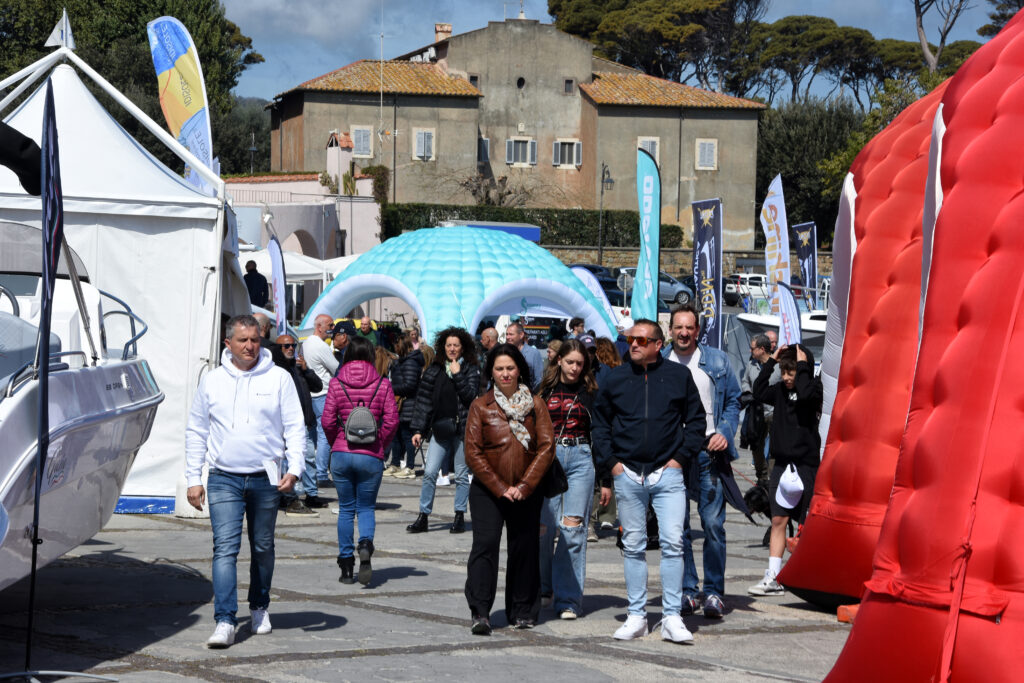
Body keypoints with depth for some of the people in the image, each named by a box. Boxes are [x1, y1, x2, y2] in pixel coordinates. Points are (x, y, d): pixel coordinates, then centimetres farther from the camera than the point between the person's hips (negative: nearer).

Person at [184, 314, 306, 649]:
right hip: (224, 480, 0)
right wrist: (193, 479, 5)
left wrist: (294, 468, -11)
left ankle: (259, 608, 31)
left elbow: (295, 427, 2)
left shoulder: (278, 378, 1)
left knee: (263, 548, 12)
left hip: (266, 479, 0)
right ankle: (225, 621, -15)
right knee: (225, 548, -11)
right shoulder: (211, 381, 5)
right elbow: (196, 432, 11)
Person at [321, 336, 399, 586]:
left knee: (346, 509, 11)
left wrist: (336, 443, 11)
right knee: (366, 507, 12)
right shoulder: (382, 384, -2)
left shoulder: (336, 384, -2)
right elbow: (391, 420, -7)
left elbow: (328, 421, -6)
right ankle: (365, 544, -18)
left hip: (341, 454, 1)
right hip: (371, 456, -1)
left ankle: (346, 565, 12)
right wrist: (381, 445, 8)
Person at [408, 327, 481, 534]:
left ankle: (459, 517, 14)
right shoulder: (435, 369, 7)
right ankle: (423, 517, 2)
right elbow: (423, 399, 6)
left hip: (462, 429, -2)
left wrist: (457, 375, -16)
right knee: (429, 473, -3)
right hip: (440, 429, 2)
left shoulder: (471, 369, 1)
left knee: (461, 475, 5)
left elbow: (471, 396, -10)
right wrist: (418, 429, 2)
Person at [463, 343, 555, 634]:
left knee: (525, 549, 6)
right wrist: (500, 487, -11)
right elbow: (473, 452, -3)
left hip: (527, 493, 2)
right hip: (487, 491, -2)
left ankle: (522, 611, 19)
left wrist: (524, 486, -10)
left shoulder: (535, 405, 5)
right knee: (486, 543, -14)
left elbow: (546, 447, 0)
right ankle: (480, 612, -15)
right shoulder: (481, 406, 2)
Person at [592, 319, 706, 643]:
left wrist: (680, 456, 0)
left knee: (672, 543, -8)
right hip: (628, 474, 2)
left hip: (667, 474, -2)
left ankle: (672, 617, -3)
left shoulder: (679, 376, 3)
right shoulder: (615, 379, 7)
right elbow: (599, 423, 13)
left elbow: (696, 419, 8)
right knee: (633, 546, 6)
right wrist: (611, 463, 4)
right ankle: (636, 615, 13)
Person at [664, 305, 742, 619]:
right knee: (677, 528, 2)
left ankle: (713, 592, 2)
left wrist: (725, 433, -2)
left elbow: (733, 401, 13)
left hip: (708, 452, -1)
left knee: (713, 524, -6)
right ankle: (686, 591, 10)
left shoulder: (717, 360, 9)